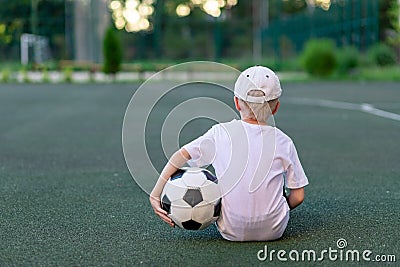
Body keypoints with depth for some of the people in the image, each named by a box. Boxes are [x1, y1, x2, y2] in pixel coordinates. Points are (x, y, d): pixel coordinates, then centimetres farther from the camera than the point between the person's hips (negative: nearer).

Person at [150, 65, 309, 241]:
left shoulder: (220, 133, -3)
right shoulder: (283, 141, -4)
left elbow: (180, 156, -7)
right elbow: (298, 196, -1)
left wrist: (156, 195, -3)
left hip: (231, 232, 0)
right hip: (274, 230, 0)